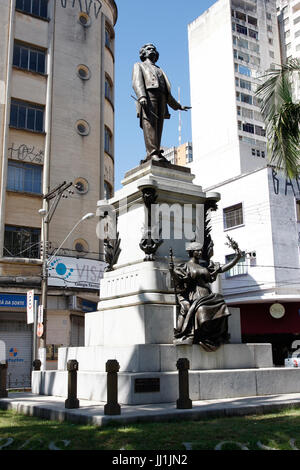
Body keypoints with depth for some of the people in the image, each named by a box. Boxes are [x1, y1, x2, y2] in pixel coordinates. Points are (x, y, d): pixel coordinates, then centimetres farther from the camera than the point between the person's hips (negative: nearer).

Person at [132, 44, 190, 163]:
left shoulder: (159, 70, 39)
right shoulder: (139, 65, 24)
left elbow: (167, 92, 35)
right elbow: (137, 82, 3)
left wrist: (178, 105, 30)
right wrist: (141, 96, -17)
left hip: (161, 97, 5)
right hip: (148, 94, -5)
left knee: (158, 126, -9)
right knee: (150, 123, -21)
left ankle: (156, 153, -17)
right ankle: (152, 152, -33)